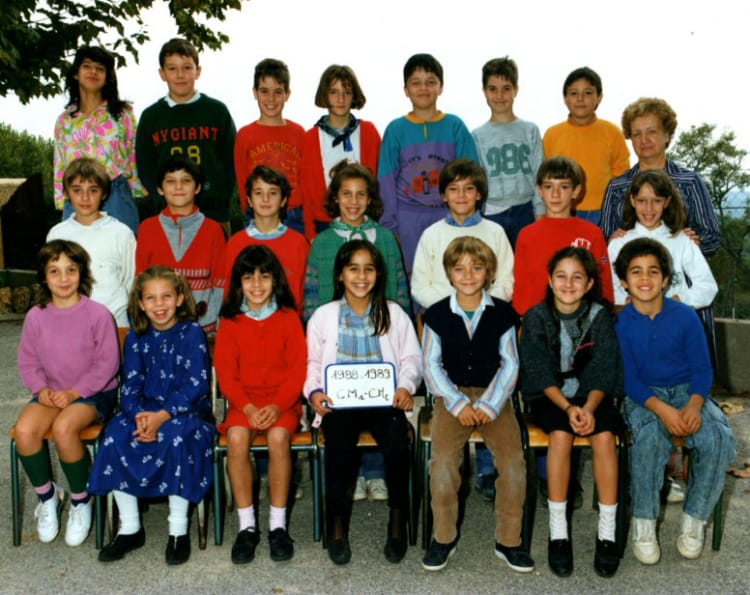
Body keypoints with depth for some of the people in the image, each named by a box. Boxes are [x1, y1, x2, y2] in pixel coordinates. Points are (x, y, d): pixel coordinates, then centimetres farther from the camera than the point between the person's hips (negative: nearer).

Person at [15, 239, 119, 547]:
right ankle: (47, 497, 4)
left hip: (93, 393, -4)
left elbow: (107, 363, -9)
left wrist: (74, 392, -16)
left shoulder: (97, 314, -10)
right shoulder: (36, 316, 1)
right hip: (52, 392, 4)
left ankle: (81, 501, -7)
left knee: (63, 428, -33)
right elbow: (27, 361, 8)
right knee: (24, 430, -24)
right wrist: (41, 389, -11)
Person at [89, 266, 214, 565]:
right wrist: (139, 415, -19)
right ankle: (129, 528, -11)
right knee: (115, 435, -25)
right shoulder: (136, 338, 9)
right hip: (144, 409, 4)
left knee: (176, 436, -36)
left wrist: (162, 416, -23)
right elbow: (130, 385, 4)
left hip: (186, 410, -4)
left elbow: (196, 385, -11)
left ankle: (178, 530, -21)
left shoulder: (192, 333, -4)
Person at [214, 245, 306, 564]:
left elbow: (298, 370, -2)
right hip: (243, 401, 1)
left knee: (278, 436, -31)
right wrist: (248, 407, -15)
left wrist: (277, 406, -17)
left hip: (282, 401, -1)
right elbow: (226, 373, 1)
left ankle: (278, 524, -15)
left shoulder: (289, 318, 2)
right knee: (236, 436, -29)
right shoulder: (230, 322, 5)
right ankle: (246, 525, -15)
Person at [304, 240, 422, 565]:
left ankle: (398, 520, -8)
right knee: (340, 447, -32)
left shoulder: (393, 313, 12)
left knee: (397, 443, -30)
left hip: (384, 400, 1)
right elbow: (313, 362, 11)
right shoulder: (323, 316, 11)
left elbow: (411, 358, 10)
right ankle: (337, 524, -10)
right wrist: (315, 392, -9)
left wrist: (406, 386, -9)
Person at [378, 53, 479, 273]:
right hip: (408, 219, 0)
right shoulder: (396, 129, 3)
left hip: (448, 216, 0)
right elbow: (386, 180, 4)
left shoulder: (455, 126, 3)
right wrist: (390, 225, 0)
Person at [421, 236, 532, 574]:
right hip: (452, 395, 0)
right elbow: (431, 364, 0)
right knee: (443, 459, -25)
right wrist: (458, 404, -11)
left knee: (513, 459, -21)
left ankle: (508, 540, 0)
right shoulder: (437, 314, 1)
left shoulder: (502, 313, 3)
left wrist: (490, 405, -10)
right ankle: (444, 536, -3)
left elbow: (509, 363, 2)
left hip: (493, 395, 1)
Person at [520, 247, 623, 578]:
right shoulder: (536, 318, -4)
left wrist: (589, 407, -23)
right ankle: (558, 532, -20)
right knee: (561, 434, -30)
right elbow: (541, 375, -9)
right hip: (549, 396, -1)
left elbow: (602, 372, -6)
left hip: (592, 395, 1)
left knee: (604, 435, -27)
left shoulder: (600, 316, -2)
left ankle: (607, 533, -17)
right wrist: (568, 407, -23)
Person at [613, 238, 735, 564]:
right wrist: (662, 410, -26)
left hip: (687, 390, 2)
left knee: (719, 438, -27)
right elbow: (629, 380, -9)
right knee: (650, 437, -35)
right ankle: (643, 523, -16)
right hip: (643, 396, -2)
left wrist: (694, 406, -22)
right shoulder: (620, 324, -7)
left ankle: (694, 519, -6)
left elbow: (702, 369, -2)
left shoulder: (685, 316, -4)